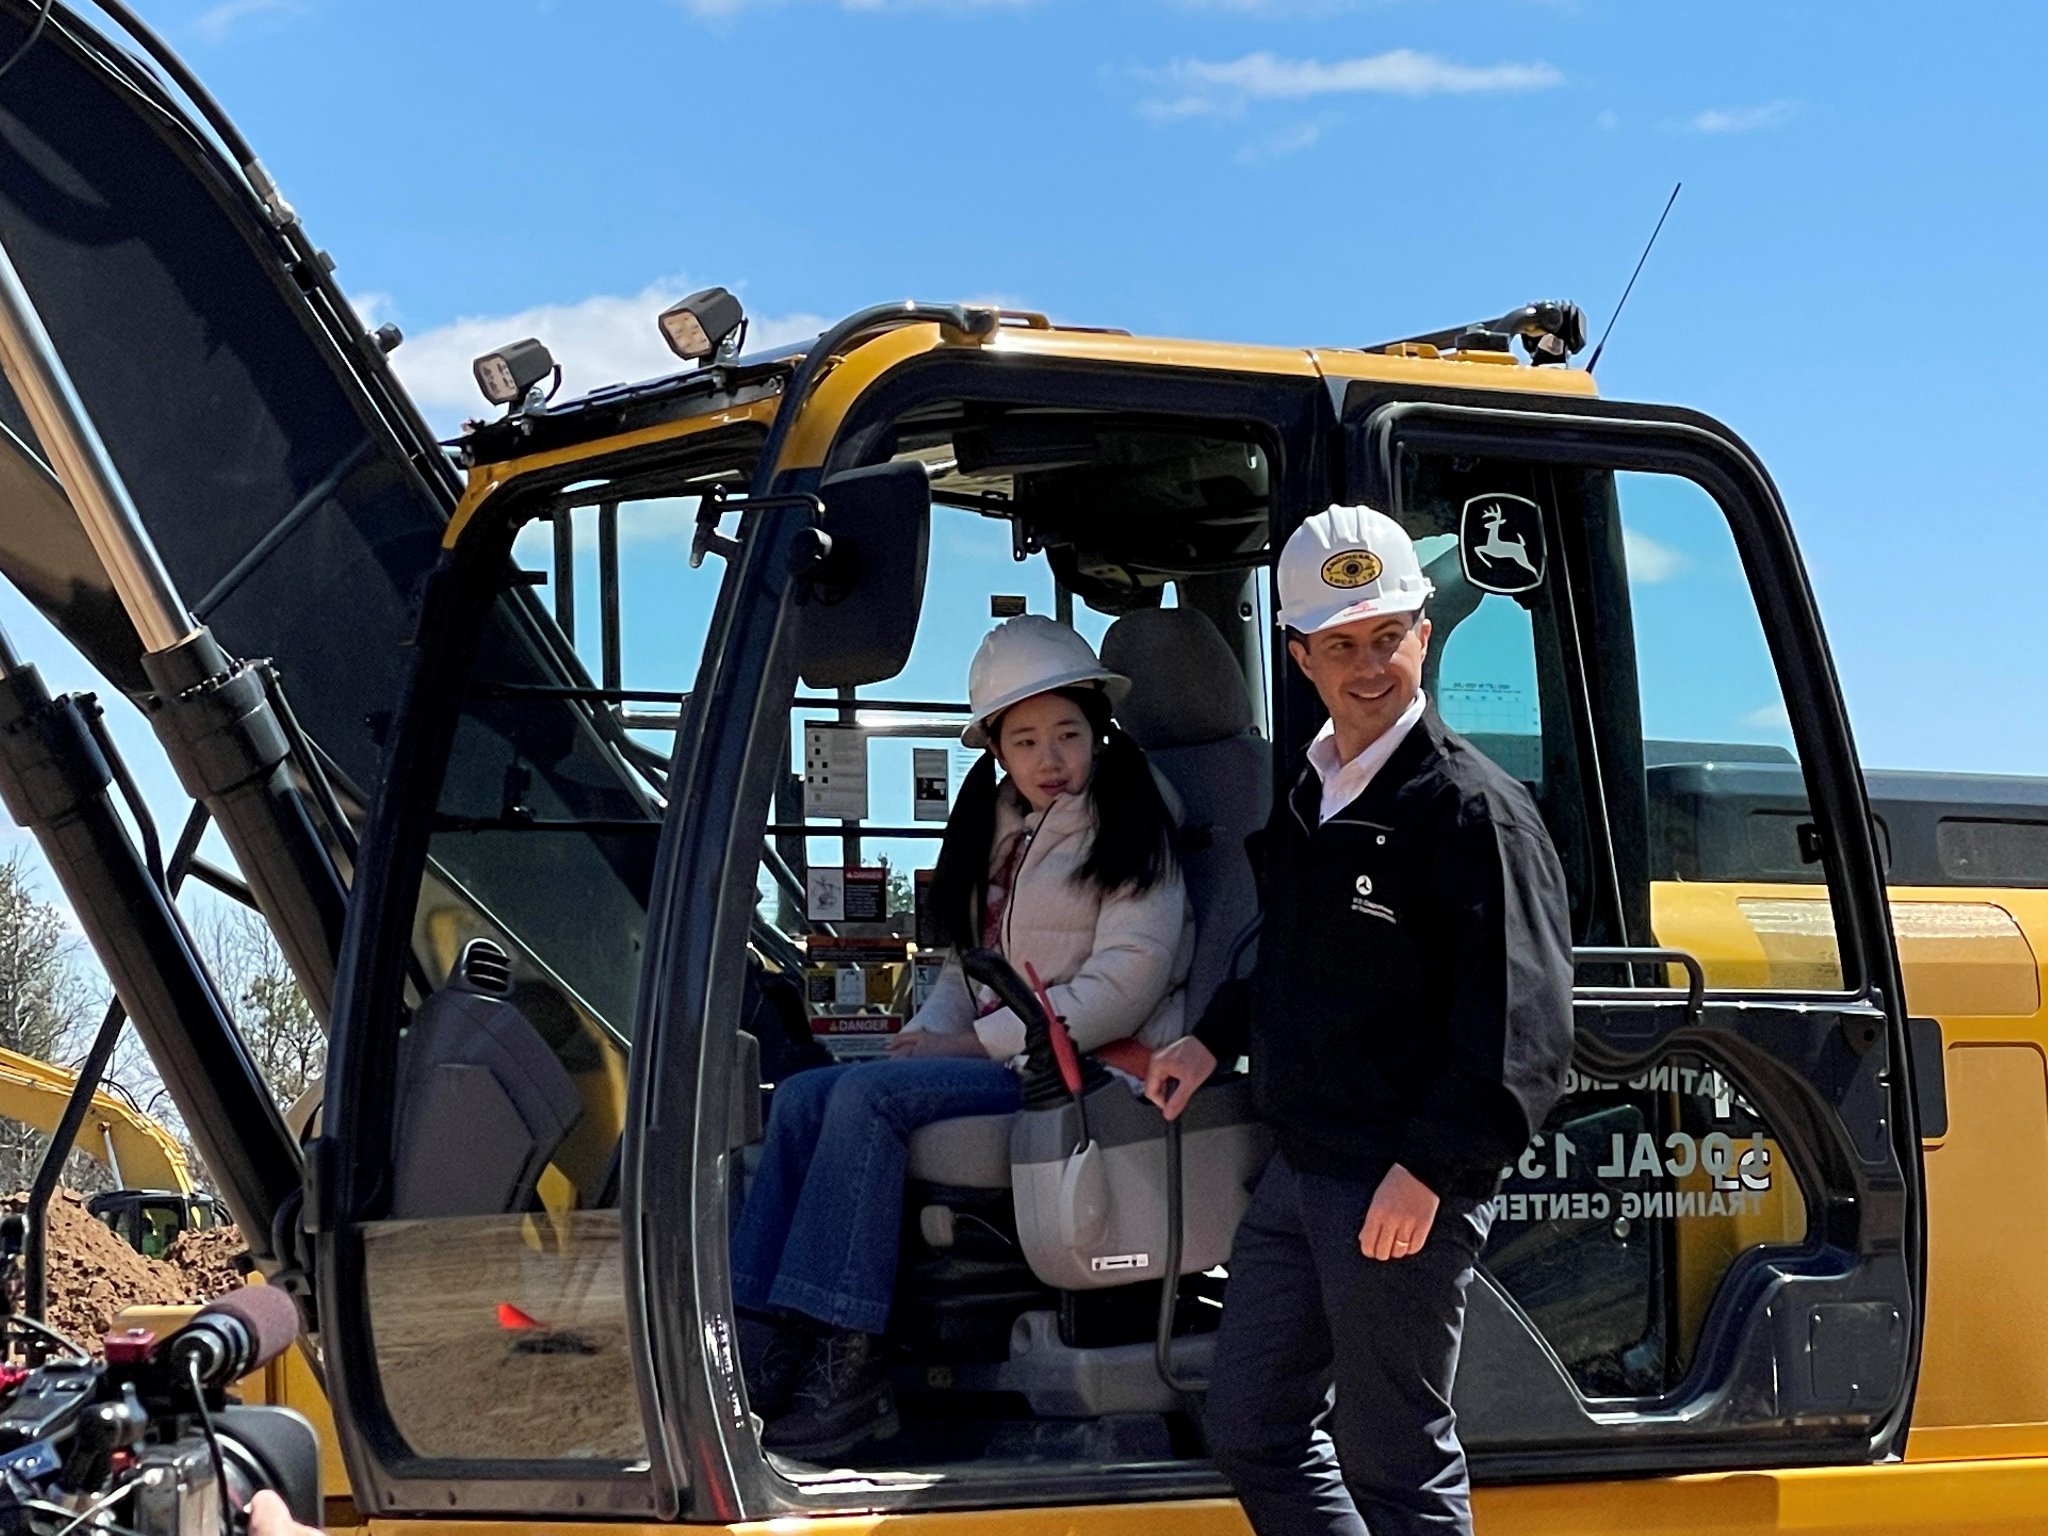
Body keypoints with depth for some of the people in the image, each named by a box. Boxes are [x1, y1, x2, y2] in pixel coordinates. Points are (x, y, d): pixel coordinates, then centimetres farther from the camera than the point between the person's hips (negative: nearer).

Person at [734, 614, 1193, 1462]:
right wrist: (929, 1032, 0)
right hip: (999, 1059, 8)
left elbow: (1126, 985, -15)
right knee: (802, 1097, -11)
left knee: (868, 1096, -26)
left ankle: (846, 1361, -30)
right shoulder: (998, 831, 19)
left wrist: (982, 1041, -15)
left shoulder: (1127, 830, -5)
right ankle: (761, 1338, -23)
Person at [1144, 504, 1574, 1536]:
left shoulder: (1473, 809, -14)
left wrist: (1426, 1170, -24)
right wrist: (1213, 1041, 17)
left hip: (1406, 1191, -9)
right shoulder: (1306, 795, 13)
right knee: (1251, 1432, 16)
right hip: (1296, 1171, 9)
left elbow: (1519, 1027, -20)